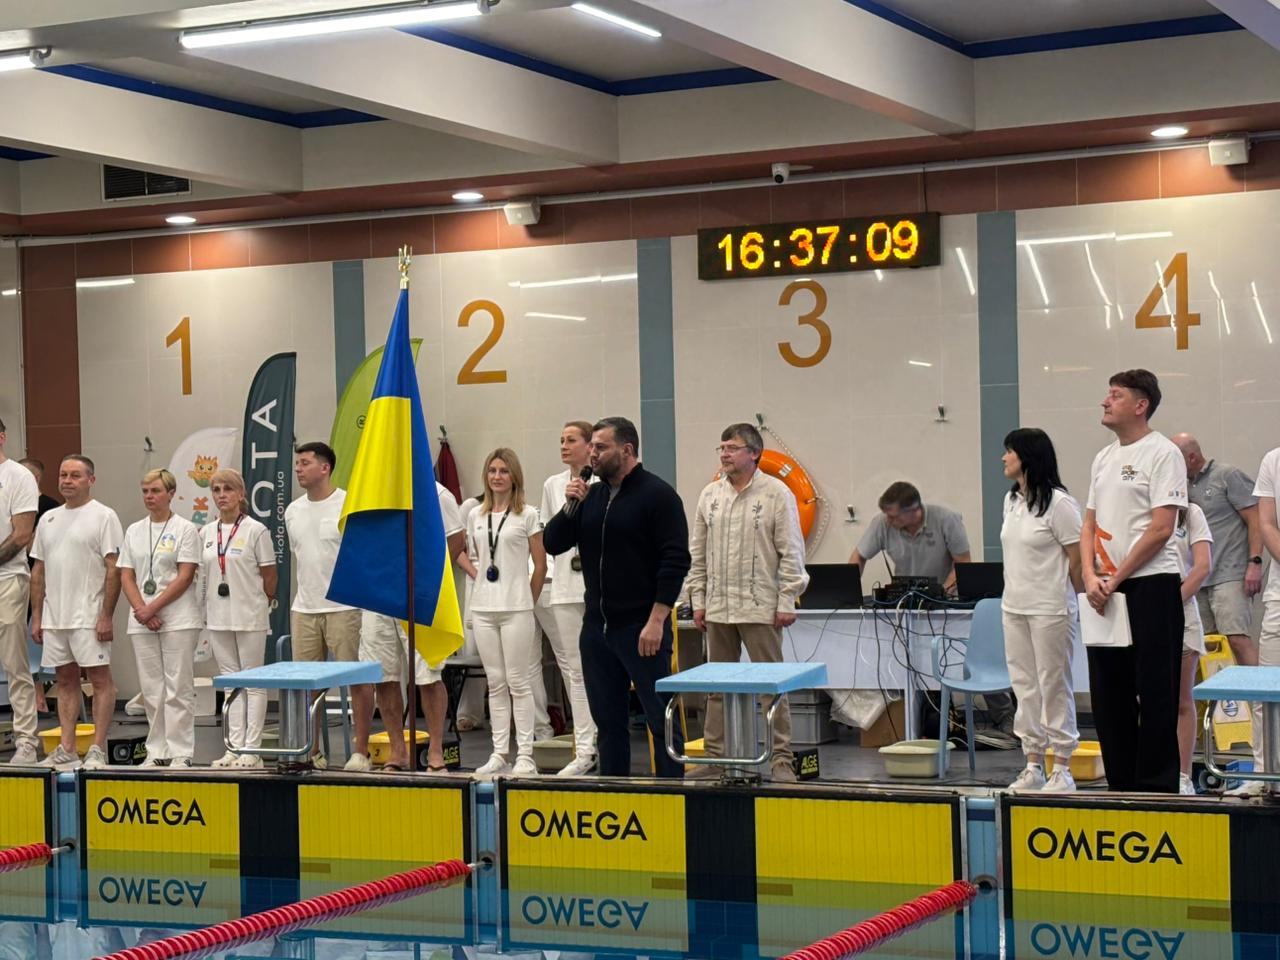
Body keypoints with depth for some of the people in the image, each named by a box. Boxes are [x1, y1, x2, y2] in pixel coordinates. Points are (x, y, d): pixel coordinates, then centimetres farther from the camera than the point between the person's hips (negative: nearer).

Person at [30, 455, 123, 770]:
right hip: (54, 616, 7)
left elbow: (114, 569, -11)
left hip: (88, 616, -7)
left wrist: (106, 616, -17)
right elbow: (39, 570, 17)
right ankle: (67, 750, 13)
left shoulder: (103, 516, -6)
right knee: (66, 680, 10)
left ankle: (98, 750, -3)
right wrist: (36, 617, 12)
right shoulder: (48, 519, 14)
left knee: (100, 679, -4)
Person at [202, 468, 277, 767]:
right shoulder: (206, 533, 8)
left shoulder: (255, 530, -7)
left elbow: (270, 575, -3)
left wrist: (261, 605, 5)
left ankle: (252, 749, 2)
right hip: (218, 618, 5)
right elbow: (203, 575, 14)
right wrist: (206, 611, 9)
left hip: (249, 618, -5)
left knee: (254, 683, 0)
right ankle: (235, 747, 12)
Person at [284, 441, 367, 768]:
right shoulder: (293, 511, 11)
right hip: (304, 608, 6)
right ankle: (311, 751, 16)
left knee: (358, 679, -2)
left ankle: (361, 751, 3)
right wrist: (304, 597, 18)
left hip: (345, 608, -6)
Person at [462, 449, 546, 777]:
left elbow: (540, 566, 0)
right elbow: (464, 552, 24)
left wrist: (528, 602, 2)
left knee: (518, 682, -4)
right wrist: (475, 574, 7)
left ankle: (525, 755, 0)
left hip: (516, 609, -4)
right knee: (495, 683, 8)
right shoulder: (476, 515, 11)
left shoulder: (527, 515, -1)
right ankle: (499, 753, 12)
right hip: (483, 608, 4)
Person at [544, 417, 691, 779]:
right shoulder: (591, 495, 12)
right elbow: (552, 544, 12)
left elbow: (676, 560, -13)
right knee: (608, 721, 12)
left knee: (660, 719, -3)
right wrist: (570, 506, -5)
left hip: (642, 628, -7)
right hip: (596, 627, 7)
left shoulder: (657, 494, -8)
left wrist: (656, 619, -18)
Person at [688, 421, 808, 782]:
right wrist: (698, 600, 10)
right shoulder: (710, 494, 11)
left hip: (760, 608, -5)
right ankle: (715, 756, 17)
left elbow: (791, 552, -5)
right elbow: (697, 553, 15)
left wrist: (786, 602, -9)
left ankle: (780, 759, 1)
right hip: (718, 608, 5)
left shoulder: (776, 493, -4)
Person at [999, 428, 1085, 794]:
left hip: (1050, 609, -8)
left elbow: (1077, 559, -11)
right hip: (1014, 608, 8)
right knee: (1025, 686, 10)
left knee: (1055, 687, -2)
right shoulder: (1011, 500, 12)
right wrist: (1014, 593, 13)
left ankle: (1061, 770, 4)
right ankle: (1033, 766, 16)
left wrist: (1071, 602, -7)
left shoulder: (1058, 503, -13)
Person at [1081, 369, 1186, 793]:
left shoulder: (1162, 453, -7)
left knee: (1155, 692, -5)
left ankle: (1157, 786, 1)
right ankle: (1121, 785, 18)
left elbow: (1161, 529, -13)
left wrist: (1115, 580, -13)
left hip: (1151, 584, -8)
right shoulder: (1104, 458, 16)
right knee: (1108, 690, 9)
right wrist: (1091, 576, 0)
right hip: (1106, 590, 8)